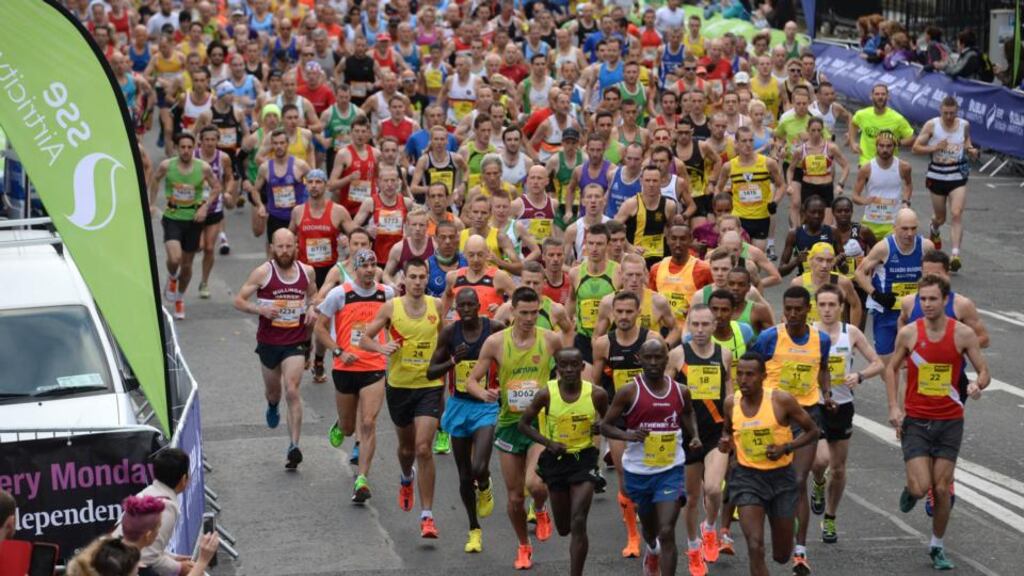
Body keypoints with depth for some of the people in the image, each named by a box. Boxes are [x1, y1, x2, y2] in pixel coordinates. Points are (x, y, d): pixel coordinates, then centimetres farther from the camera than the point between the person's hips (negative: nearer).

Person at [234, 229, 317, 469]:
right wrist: (261, 309, -23)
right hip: (269, 341, 0)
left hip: (296, 342, 0)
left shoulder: (307, 272, -1)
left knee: (292, 391, -14)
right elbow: (239, 300, -6)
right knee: (273, 389, 19)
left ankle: (294, 446, -15)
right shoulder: (263, 273, -10)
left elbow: (313, 294, 20)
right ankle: (272, 406, 58)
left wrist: (312, 308, -2)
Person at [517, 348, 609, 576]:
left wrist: (600, 426, -14)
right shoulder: (546, 394, -12)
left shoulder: (596, 394, -10)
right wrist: (548, 443, -14)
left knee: (578, 523, -12)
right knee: (563, 528, 13)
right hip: (556, 460, 1)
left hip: (584, 457, -1)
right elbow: (524, 424, -1)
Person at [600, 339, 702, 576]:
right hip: (638, 470, 1)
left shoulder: (680, 391, -1)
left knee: (667, 532, -14)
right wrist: (627, 435, -24)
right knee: (649, 526, 23)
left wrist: (694, 437, 2)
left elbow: (688, 415, 21)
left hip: (671, 470, -1)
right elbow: (605, 426, -5)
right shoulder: (629, 392, -9)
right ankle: (652, 549, 59)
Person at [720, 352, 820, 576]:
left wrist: (785, 447, -18)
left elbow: (812, 431, -3)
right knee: (755, 548, -17)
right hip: (746, 476, 1)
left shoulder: (781, 400, -12)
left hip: (781, 476, -1)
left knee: (782, 555, 12)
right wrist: (726, 442, -5)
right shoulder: (731, 403, -3)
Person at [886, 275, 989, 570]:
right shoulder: (909, 333, -6)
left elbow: (984, 372, 0)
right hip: (915, 421, 0)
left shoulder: (963, 334, -7)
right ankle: (910, 489, 27)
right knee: (920, 488, -11)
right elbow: (891, 369, 8)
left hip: (950, 421, 1)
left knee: (942, 489, 4)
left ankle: (937, 547, 22)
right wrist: (894, 407, -3)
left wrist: (977, 385, -24)